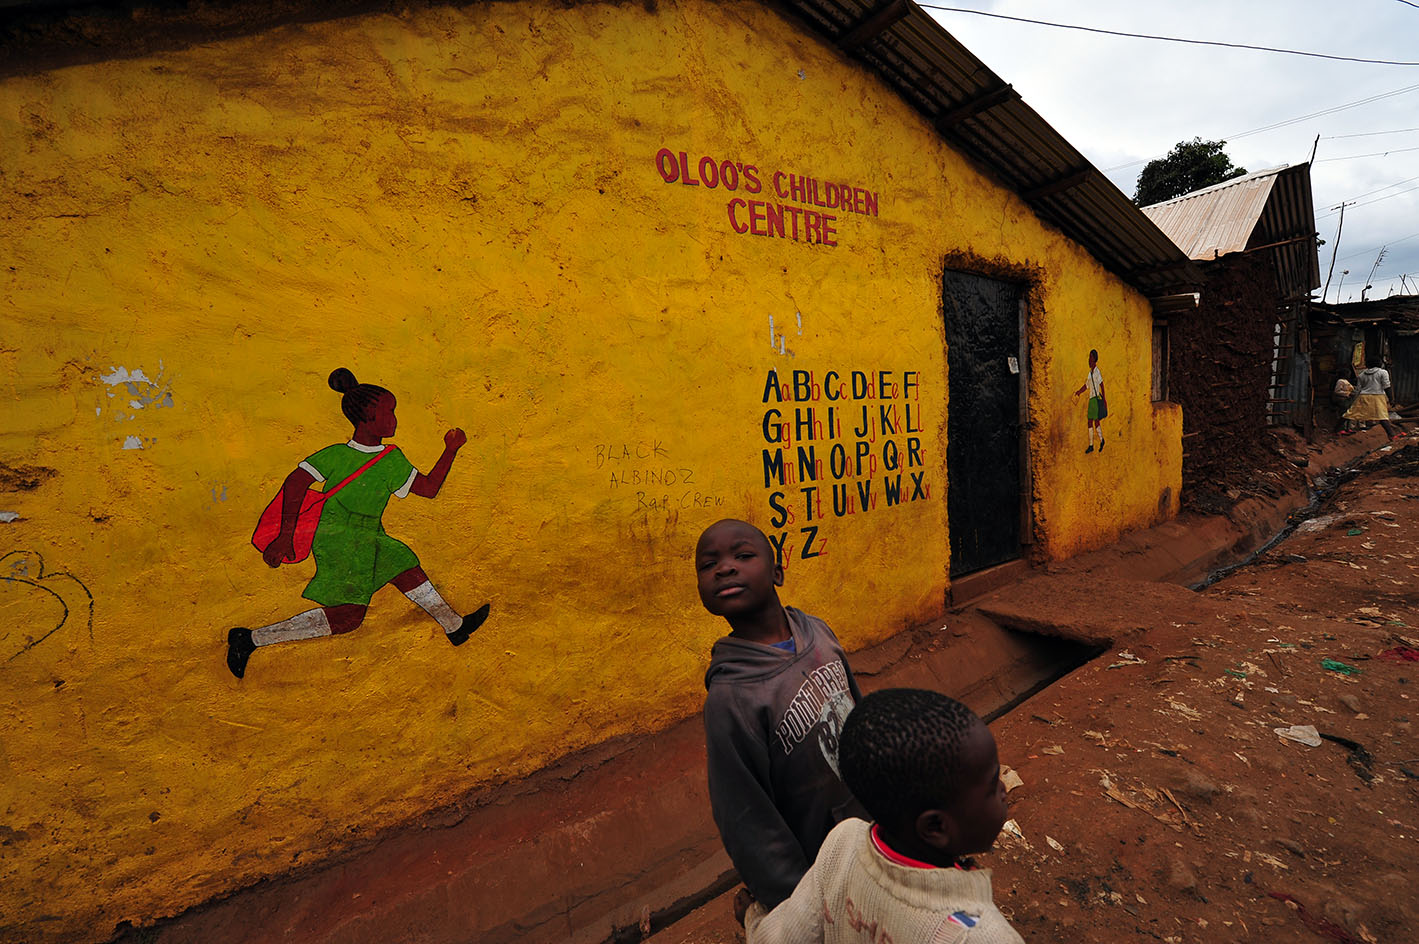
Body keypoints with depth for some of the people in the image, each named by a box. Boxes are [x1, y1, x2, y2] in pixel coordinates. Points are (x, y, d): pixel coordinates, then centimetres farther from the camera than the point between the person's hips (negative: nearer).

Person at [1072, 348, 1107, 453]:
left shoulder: (1097, 371, -11)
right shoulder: (1090, 373, 15)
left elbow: (1101, 384, -18)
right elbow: (1086, 386, 24)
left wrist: (1104, 398, -23)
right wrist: (1078, 391, 10)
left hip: (1097, 399, -9)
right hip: (1091, 399, 9)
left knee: (1096, 421, -7)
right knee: (1090, 422, 6)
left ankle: (1102, 440, 11)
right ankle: (1091, 445, 9)